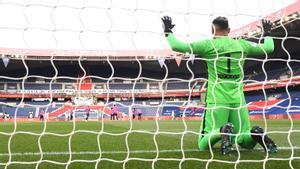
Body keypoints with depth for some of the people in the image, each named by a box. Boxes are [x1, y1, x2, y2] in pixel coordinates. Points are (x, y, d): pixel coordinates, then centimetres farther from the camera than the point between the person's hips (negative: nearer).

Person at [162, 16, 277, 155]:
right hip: (238, 100, 3)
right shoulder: (242, 44, 8)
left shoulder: (208, 44, -2)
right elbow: (269, 48, 22)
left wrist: (168, 31, 17)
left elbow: (177, 46, -1)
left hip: (216, 100, -3)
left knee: (203, 145, 4)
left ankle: (221, 131, -28)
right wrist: (267, 33, 41)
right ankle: (255, 134, -18)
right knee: (246, 142, 17)